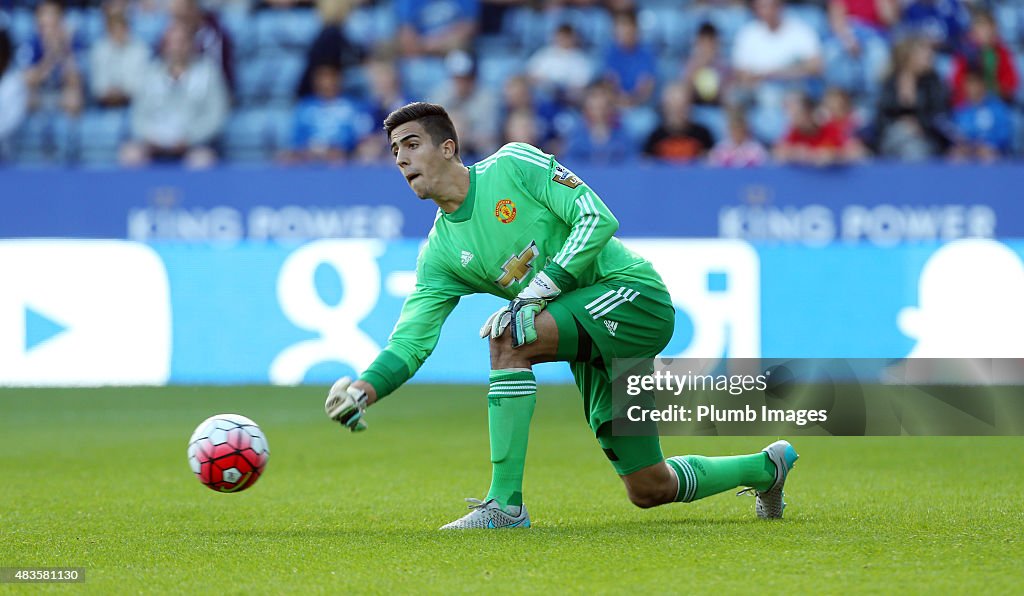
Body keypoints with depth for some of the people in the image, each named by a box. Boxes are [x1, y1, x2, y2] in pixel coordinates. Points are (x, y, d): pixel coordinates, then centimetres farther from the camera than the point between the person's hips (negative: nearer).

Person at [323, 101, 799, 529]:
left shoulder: (514, 165, -9)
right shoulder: (439, 253, 6)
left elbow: (598, 219, -16)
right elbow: (411, 339, -2)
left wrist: (536, 292, -23)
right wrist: (365, 389, -22)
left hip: (632, 291, -7)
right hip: (589, 347, 7)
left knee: (508, 337, -29)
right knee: (650, 490, 8)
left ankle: (506, 503, -25)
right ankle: (767, 466, 37)